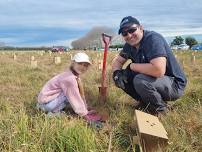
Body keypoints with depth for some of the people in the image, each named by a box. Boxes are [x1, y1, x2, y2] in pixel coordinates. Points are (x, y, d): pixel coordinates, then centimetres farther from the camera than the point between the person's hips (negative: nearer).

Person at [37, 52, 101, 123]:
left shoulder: (76, 77, 5)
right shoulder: (70, 78, -24)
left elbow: (80, 95, 8)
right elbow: (75, 98, -21)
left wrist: (86, 111, 6)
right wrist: (85, 116, -14)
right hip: (45, 103, -9)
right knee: (71, 95, -19)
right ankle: (53, 112, -9)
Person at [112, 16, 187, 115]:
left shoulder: (153, 39, -25)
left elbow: (159, 71, -38)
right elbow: (116, 61, 12)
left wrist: (132, 66, -23)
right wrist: (117, 72, -13)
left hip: (174, 84, -8)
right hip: (153, 80, 8)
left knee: (140, 80, -33)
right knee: (122, 76, -4)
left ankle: (160, 108, -5)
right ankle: (145, 102, 11)